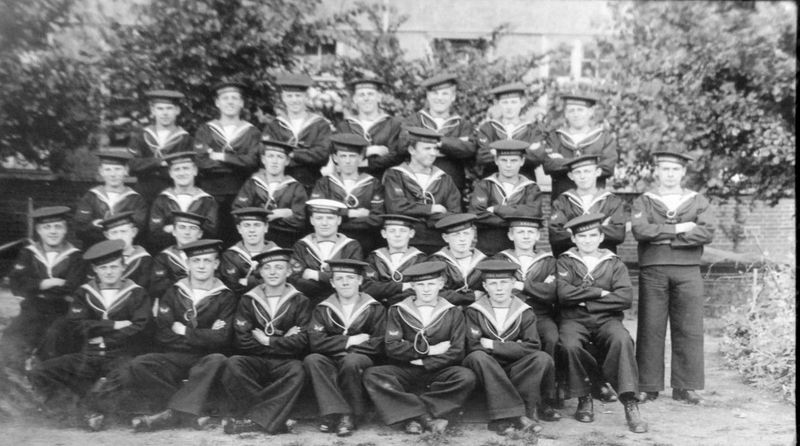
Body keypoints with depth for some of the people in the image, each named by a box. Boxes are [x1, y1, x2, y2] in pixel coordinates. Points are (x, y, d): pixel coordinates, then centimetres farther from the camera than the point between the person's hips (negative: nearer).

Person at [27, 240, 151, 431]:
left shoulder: (136, 293, 2)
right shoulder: (84, 292, 10)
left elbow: (137, 328, -8)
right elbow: (78, 323, -3)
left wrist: (101, 335, -8)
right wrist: (113, 326, -10)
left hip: (122, 355, -3)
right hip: (89, 356, 4)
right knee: (39, 373, -14)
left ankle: (95, 409, -7)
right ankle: (94, 405, -14)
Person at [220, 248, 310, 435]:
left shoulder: (300, 301, 6)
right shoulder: (248, 300, 9)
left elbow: (301, 342, -6)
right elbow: (241, 341, -4)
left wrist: (267, 341, -6)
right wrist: (282, 341, -6)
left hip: (285, 362, -1)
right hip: (255, 362, 2)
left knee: (297, 371, -35)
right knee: (233, 364, -30)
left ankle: (253, 419, -31)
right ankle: (275, 419, -27)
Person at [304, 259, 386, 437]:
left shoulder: (374, 309, 5)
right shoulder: (322, 310, 9)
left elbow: (380, 345, -8)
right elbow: (316, 343, -6)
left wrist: (342, 345, -9)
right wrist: (349, 341, -11)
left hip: (363, 362, -2)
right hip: (332, 363, 2)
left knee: (351, 360, -35)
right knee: (312, 360, -28)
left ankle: (352, 416, -19)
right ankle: (336, 414, -30)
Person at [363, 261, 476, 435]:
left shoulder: (453, 313, 6)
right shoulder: (398, 311, 7)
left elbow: (456, 353, -2)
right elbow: (392, 348, -5)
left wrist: (424, 362, -10)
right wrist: (429, 350, -9)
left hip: (438, 371, 0)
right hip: (405, 371, 0)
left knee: (466, 377, -32)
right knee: (372, 375, -28)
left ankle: (411, 414, -24)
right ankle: (426, 417, -31)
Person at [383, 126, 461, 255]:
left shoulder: (444, 180, 16)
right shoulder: (394, 176, 7)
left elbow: (455, 216, 6)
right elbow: (396, 207, -9)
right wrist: (432, 209, 0)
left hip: (439, 247, 3)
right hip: (406, 246, -3)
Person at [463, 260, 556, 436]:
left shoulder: (525, 313, 5)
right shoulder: (474, 312, 1)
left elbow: (532, 347, -9)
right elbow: (473, 347, -13)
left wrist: (495, 346, -15)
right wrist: (513, 348, -13)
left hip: (515, 371, 1)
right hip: (487, 370, -1)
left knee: (543, 358, -25)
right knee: (478, 357, -34)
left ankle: (504, 417, -28)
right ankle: (518, 414, -35)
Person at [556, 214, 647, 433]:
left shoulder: (614, 263, 12)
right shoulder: (565, 262, 10)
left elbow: (625, 298, -5)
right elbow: (564, 293, -9)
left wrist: (585, 299, -7)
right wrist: (599, 293, -8)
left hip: (607, 319, 1)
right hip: (574, 319, 0)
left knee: (622, 340, -33)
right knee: (570, 345, -33)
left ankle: (630, 403, -27)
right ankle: (584, 399, -10)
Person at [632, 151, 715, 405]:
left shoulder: (698, 201, 12)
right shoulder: (643, 202, 10)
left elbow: (707, 232, -6)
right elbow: (640, 230, -9)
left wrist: (664, 238, -10)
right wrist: (678, 229, -11)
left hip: (688, 272, 1)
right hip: (652, 271, -1)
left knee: (689, 329, 0)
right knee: (650, 329, -1)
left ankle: (685, 387, 9)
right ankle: (648, 386, 6)